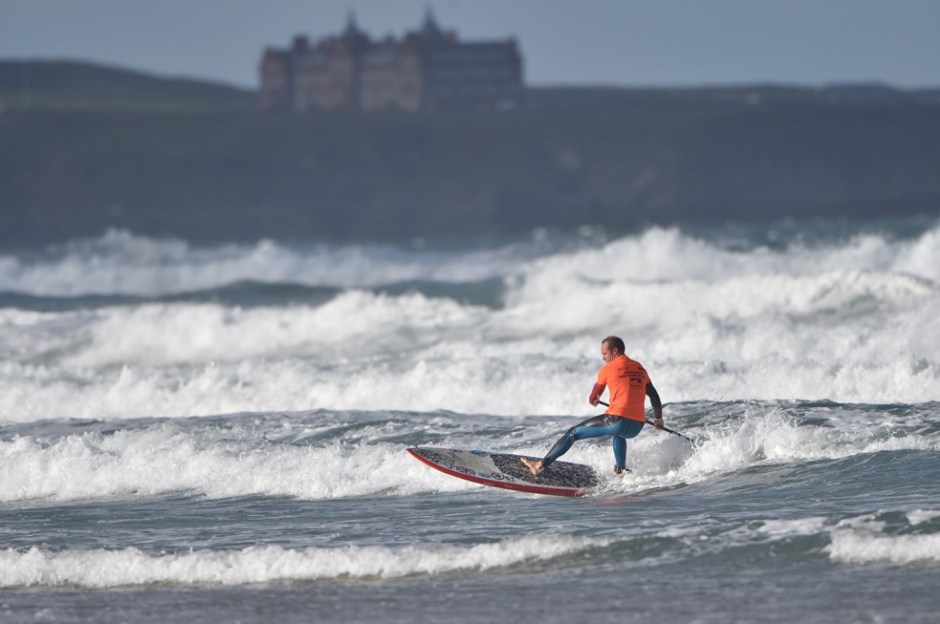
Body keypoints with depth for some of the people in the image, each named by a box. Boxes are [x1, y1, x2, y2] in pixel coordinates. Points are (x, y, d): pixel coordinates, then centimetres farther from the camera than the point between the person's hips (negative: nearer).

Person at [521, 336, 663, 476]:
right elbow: (653, 395, 20)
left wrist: (594, 400, 35)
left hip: (618, 419, -5)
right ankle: (621, 470, 34)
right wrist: (658, 419, 32)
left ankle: (542, 464, 8)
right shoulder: (640, 368, 15)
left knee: (573, 433, 9)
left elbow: (592, 399, 11)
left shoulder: (608, 368, 2)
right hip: (637, 427, 5)